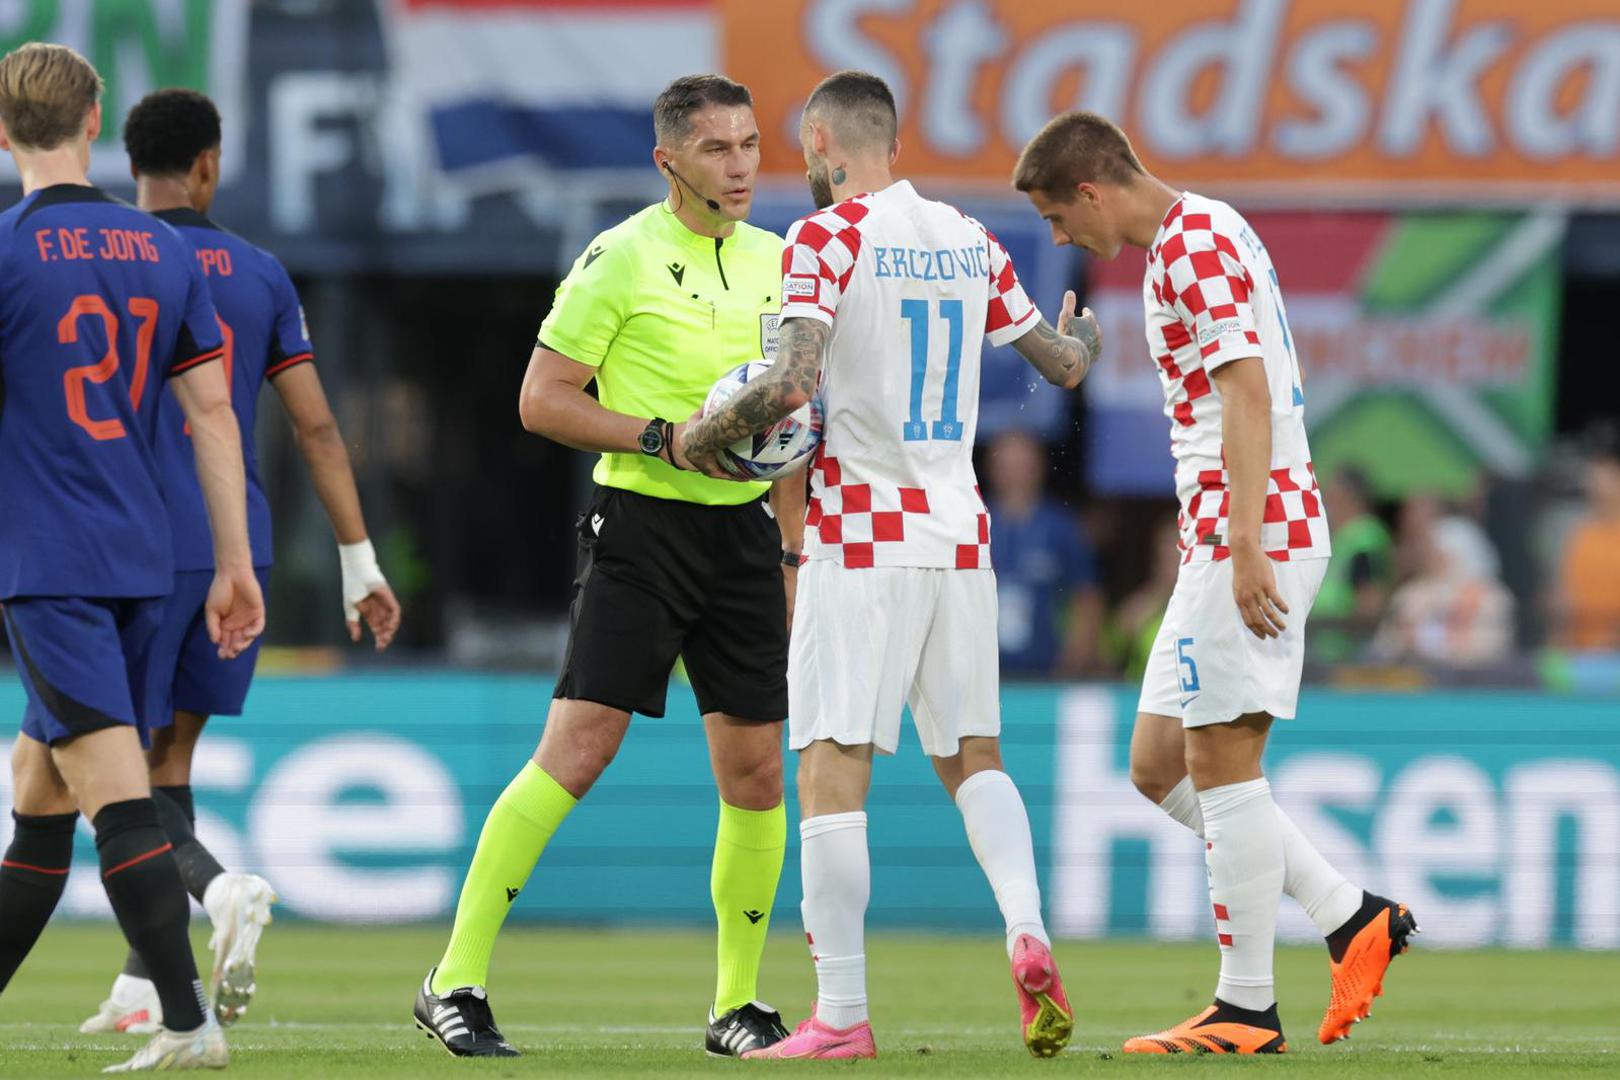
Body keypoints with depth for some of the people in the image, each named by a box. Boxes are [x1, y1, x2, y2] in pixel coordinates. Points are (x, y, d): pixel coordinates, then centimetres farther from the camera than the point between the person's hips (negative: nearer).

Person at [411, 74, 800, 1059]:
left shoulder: (774, 263, 13)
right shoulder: (621, 258, -6)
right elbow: (543, 400, -7)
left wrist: (789, 552, 18)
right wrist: (666, 438, -17)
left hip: (744, 534, 6)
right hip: (643, 524, -6)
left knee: (756, 770, 3)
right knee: (578, 749, -13)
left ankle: (739, 1005, 15)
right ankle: (456, 981, -8)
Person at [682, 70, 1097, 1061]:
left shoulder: (825, 238, -7)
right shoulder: (969, 239, 11)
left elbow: (793, 384, -19)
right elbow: (1062, 365, 20)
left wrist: (707, 430, -2)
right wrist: (1086, 333, 43)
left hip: (863, 533, -6)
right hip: (960, 533, 6)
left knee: (832, 767, -4)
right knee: (972, 756, 16)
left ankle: (842, 1015, -9)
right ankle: (1028, 933, -9)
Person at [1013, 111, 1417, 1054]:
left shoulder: (1194, 245, -13)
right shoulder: (1198, 236, 19)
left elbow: (1247, 391, -22)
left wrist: (1245, 544, -26)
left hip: (1255, 530, -10)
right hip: (1225, 536, 10)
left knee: (1221, 763, -6)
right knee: (1161, 766, 11)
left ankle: (1247, 1008, 0)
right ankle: (1352, 918, 11)